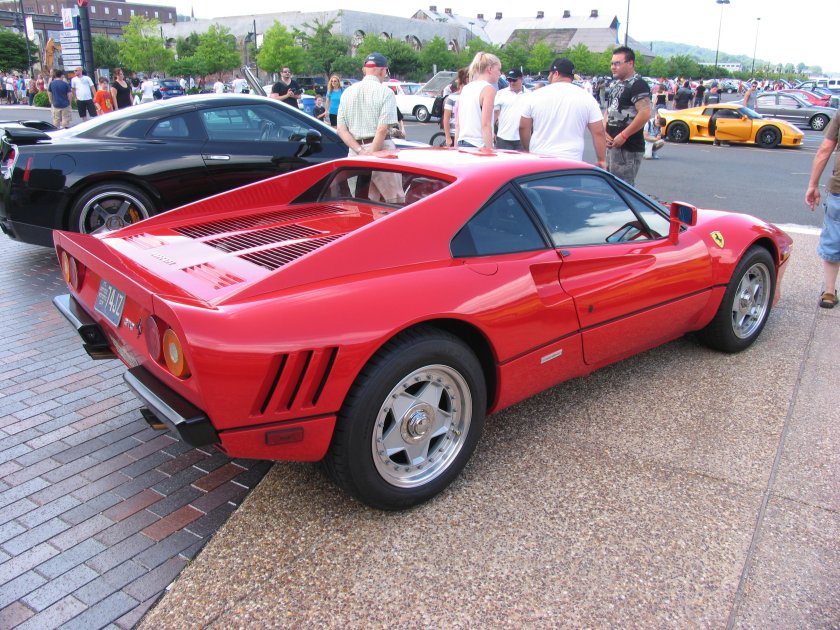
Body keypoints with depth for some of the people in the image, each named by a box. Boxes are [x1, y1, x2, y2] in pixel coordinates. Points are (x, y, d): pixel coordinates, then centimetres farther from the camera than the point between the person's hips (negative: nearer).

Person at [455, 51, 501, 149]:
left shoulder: (466, 88, 16)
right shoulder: (488, 88, -5)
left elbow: (457, 124, 16)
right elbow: (485, 125, -14)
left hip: (462, 145, 8)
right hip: (479, 147, -8)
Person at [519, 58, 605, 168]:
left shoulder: (536, 95, 2)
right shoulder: (587, 98, 1)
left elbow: (523, 127, 10)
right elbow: (598, 132, 1)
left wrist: (527, 150, 24)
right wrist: (601, 160, 8)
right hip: (571, 163, -1)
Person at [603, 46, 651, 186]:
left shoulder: (637, 84, -11)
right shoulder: (615, 84, 18)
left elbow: (645, 114, -21)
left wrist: (623, 136, -20)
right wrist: (605, 131, 5)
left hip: (628, 147, -10)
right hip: (612, 144, 10)